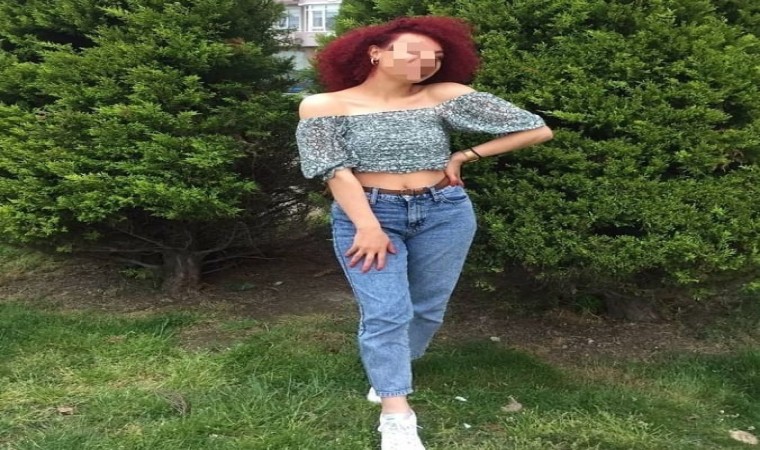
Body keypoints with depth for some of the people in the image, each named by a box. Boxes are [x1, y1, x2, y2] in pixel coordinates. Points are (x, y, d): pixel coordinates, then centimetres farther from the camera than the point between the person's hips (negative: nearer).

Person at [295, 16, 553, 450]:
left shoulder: (444, 97, -3)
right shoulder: (325, 106, -3)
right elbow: (336, 169, -10)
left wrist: (465, 156, -1)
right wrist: (368, 226, -18)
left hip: (445, 212, 3)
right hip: (366, 213, -2)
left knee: (428, 308, 11)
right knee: (385, 313, -8)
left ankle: (391, 374, 36)